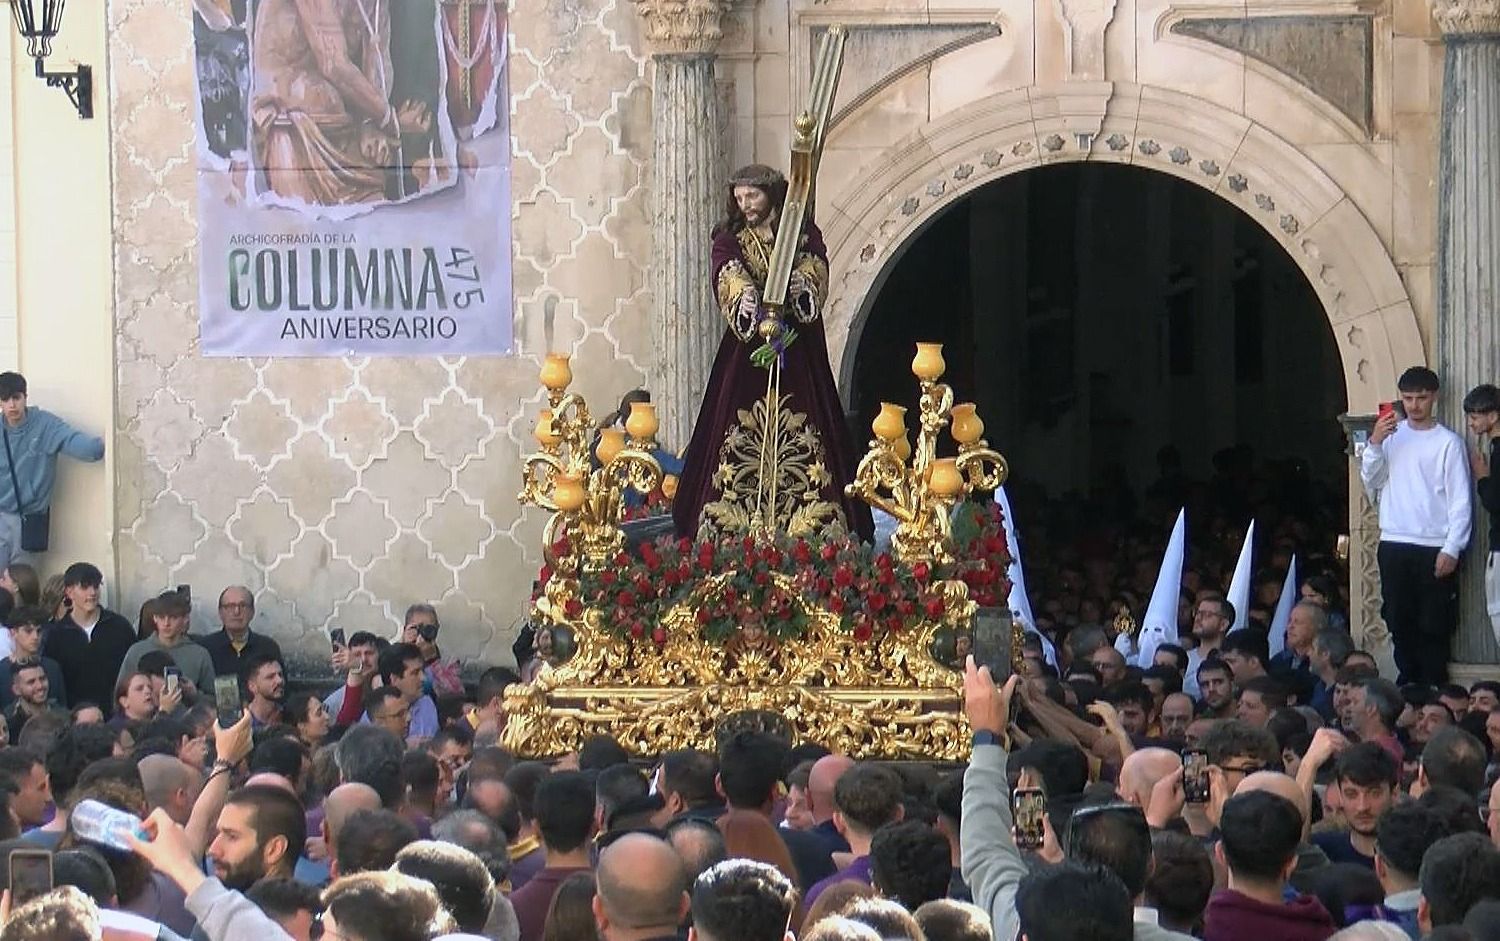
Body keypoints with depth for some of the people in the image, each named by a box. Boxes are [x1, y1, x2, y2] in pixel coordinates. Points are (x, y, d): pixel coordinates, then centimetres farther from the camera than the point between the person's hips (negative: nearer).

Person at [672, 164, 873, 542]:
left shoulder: (804, 234, 8)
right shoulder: (729, 240, 8)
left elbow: (815, 272, -12)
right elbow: (730, 280, -13)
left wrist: (799, 285, -36)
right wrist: (746, 299, -36)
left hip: (798, 354, 0)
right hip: (745, 352, 0)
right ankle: (733, 531, -8)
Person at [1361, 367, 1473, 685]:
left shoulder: (1448, 442, -2)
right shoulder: (1392, 434, 11)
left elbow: (1460, 501, -5)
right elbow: (1371, 482, 7)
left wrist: (1451, 550, -12)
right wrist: (1374, 444, -8)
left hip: (1433, 548, -4)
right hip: (1394, 544, 4)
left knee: (1433, 627, -4)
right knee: (1400, 622, 7)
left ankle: (1433, 691, 2)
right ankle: (1407, 685, 17)